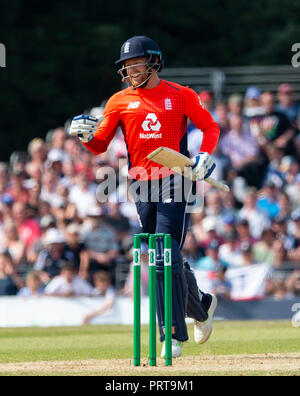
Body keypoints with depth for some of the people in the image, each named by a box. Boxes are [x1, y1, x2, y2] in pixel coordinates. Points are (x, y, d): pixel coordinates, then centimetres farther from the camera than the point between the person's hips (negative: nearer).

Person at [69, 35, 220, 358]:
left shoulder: (180, 95, 4)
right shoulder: (120, 101, 10)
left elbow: (210, 126, 11)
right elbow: (99, 146, 7)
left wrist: (205, 156, -5)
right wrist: (85, 134, -14)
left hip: (174, 182, -4)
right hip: (141, 187, 4)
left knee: (165, 259, -14)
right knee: (166, 259, 9)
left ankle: (173, 335, -11)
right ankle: (201, 305, 34)